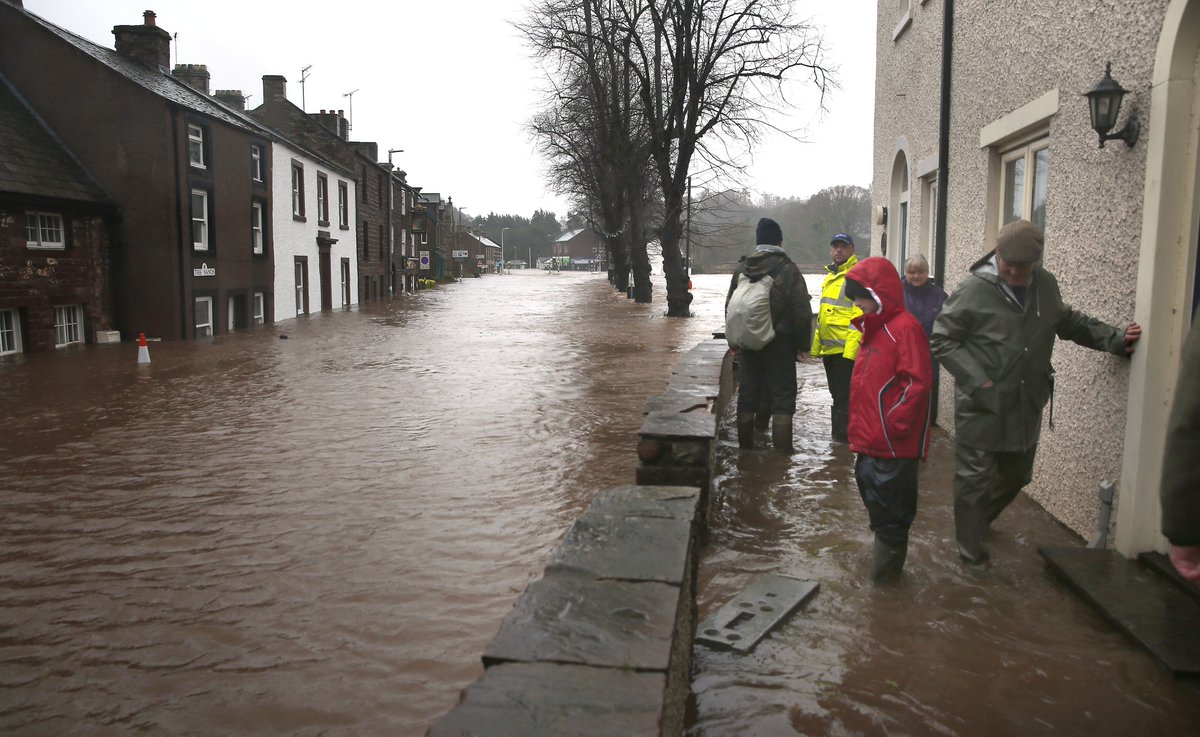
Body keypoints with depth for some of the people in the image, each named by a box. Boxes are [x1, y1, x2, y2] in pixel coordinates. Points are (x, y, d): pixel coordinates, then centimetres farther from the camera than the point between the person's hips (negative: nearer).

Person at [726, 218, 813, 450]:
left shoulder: (741, 268, 3)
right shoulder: (788, 269, -10)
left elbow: (730, 306, 10)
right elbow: (802, 311, -11)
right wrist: (803, 344, -2)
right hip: (779, 343, -4)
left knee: (747, 393, 11)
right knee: (783, 395, 3)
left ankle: (745, 444, 18)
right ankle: (782, 447, 2)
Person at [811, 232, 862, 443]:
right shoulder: (830, 277, 19)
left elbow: (861, 315, -17)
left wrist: (852, 346, -23)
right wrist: (817, 344, 18)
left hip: (846, 349, -9)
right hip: (829, 347, 9)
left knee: (844, 395, -5)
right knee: (837, 394, 17)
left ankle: (843, 436, 2)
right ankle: (839, 434, 27)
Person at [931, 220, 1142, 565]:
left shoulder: (1046, 286, 6)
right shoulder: (974, 289, -14)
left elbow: (1069, 322, 24)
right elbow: (942, 340, -11)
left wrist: (1114, 339, 12)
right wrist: (977, 382, -17)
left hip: (1026, 407, 7)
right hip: (980, 410, -6)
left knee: (1015, 476, 20)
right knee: (975, 481, 2)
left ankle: (979, 520, 46)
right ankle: (971, 550, 20)